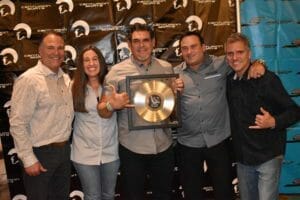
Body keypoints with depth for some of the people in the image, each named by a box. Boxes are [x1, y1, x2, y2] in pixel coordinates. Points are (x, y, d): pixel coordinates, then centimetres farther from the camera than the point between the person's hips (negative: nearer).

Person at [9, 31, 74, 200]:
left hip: (64, 150, 7)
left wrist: (65, 145, 9)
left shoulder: (66, 78, 6)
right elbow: (17, 124, -18)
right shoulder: (28, 80, -17)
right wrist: (29, 159, -18)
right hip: (41, 153, -7)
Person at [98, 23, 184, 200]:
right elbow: (103, 111, -5)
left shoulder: (167, 68, 3)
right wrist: (112, 105, -27)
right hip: (132, 148, -2)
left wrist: (179, 91, -7)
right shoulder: (117, 71, -6)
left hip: (164, 146, 3)